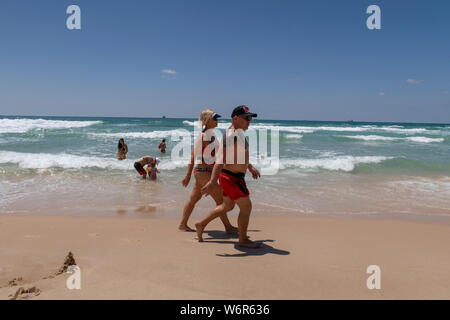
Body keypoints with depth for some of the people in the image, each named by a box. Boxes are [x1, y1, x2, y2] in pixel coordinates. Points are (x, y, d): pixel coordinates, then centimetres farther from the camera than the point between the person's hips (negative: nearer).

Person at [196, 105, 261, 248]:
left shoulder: (238, 133, 12)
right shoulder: (232, 134, -21)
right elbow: (221, 158, -30)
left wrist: (250, 167, 34)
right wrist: (213, 181, -36)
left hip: (233, 176, 10)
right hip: (232, 178, -10)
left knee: (227, 206, 23)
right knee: (246, 207, 0)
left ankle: (201, 224, 34)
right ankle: (243, 240, 15)